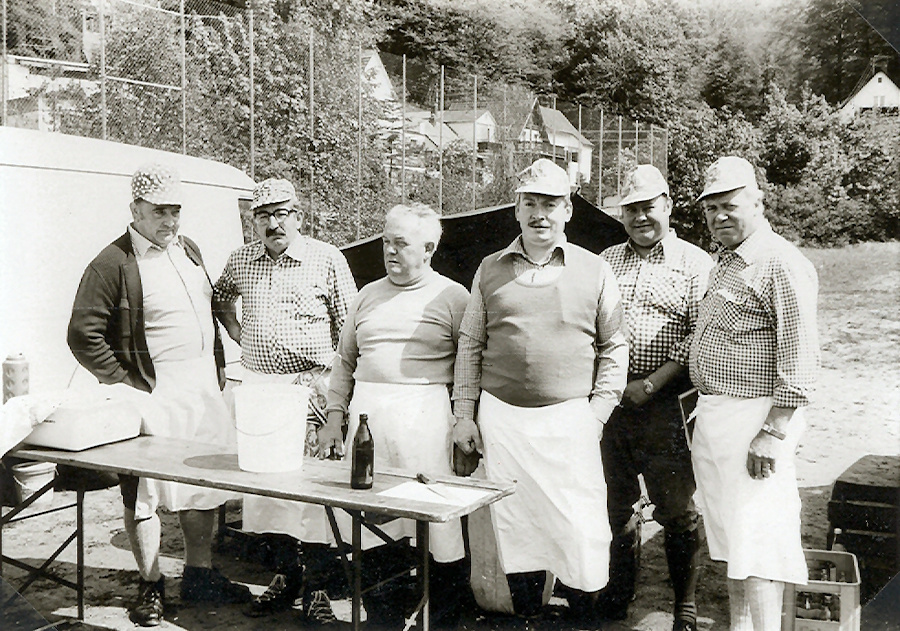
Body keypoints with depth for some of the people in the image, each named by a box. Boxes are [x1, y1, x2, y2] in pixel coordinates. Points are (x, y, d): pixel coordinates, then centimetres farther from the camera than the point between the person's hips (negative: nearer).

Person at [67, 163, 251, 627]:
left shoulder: (189, 250, 13)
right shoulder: (113, 264, -11)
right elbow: (83, 335, -13)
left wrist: (216, 370, 16)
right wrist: (126, 385, -13)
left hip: (203, 392, 7)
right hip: (153, 397, -7)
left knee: (205, 484, 13)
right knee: (144, 492, 3)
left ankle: (199, 575, 28)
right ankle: (150, 585, 19)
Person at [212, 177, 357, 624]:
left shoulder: (327, 260, -3)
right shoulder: (241, 261, 9)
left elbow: (350, 328, 0)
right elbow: (220, 297, 30)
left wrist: (336, 382, -6)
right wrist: (237, 332, 14)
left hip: (311, 386, -4)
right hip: (258, 385, 5)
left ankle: (316, 585, 7)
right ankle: (285, 576, 23)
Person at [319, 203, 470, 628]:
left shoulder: (452, 297, 1)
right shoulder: (368, 296, 16)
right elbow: (345, 361, 21)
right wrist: (334, 415, 14)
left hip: (426, 417, -5)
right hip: (366, 415, 5)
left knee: (440, 526, -3)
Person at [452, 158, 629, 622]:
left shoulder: (595, 271, 4)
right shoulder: (490, 270, 9)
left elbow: (614, 349, 6)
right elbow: (469, 345, 11)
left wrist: (598, 413, -3)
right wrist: (464, 415, 6)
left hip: (570, 418, -2)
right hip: (501, 416, 2)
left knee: (581, 532, -2)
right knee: (514, 528, 9)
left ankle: (584, 612, 18)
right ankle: (525, 611, 25)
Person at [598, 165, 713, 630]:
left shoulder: (695, 264, 0)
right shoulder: (604, 262, 14)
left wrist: (652, 384, -14)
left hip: (666, 404, -4)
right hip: (608, 399, 4)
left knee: (677, 510, 2)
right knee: (615, 502, 14)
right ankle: (618, 592, 31)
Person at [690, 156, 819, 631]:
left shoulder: (782, 266, -14)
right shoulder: (726, 262, 16)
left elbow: (799, 361, -19)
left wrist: (773, 433, -22)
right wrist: (705, 409, 17)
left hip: (755, 416, -9)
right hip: (712, 414, 9)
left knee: (757, 541, -5)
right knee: (728, 535, 16)